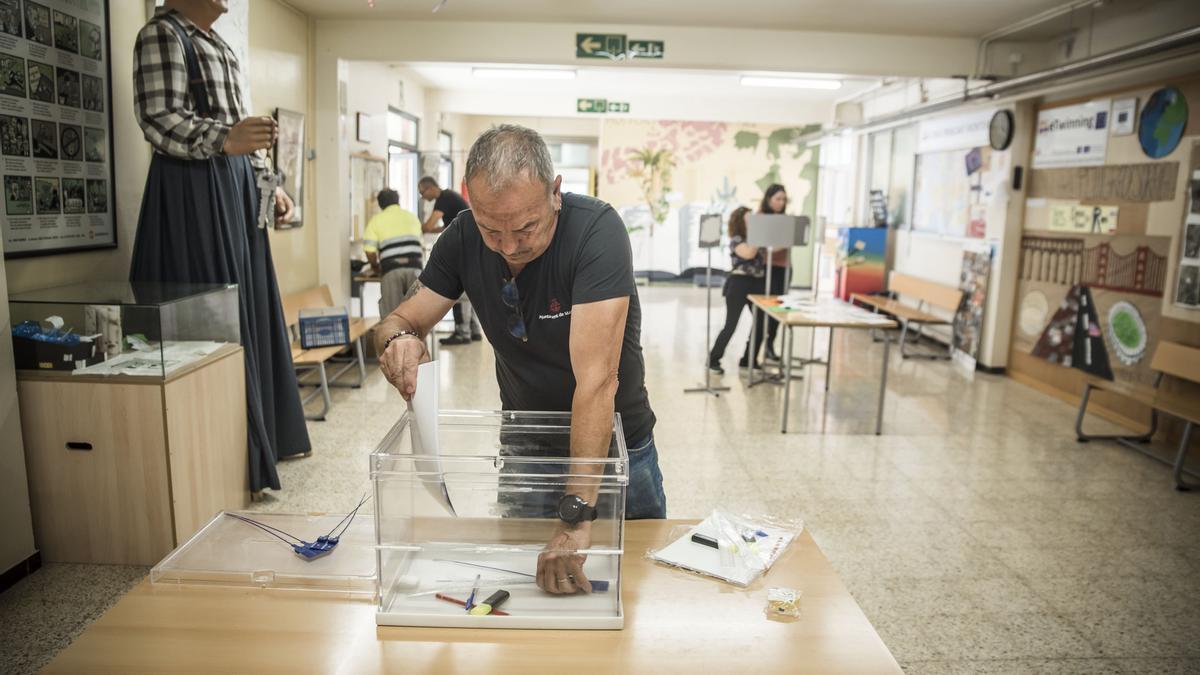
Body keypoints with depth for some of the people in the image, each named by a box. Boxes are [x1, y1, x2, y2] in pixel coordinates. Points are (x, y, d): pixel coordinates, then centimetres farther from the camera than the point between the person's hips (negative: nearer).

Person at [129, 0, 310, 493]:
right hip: (194, 188, -9)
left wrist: (269, 186, 17)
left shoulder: (217, 45, 22)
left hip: (235, 186, 9)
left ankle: (266, 436, 20)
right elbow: (157, 117, -17)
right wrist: (223, 139, -33)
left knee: (250, 310, 10)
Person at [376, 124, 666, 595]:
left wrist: (575, 513, -42)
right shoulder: (463, 237, -14)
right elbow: (406, 318, -7)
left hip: (616, 445, -2)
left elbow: (597, 378, -37)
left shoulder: (595, 229, -30)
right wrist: (397, 337, -34)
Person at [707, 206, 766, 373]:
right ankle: (713, 360, 5)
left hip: (757, 283, 7)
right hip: (739, 283, -7)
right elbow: (748, 254, -25)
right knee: (731, 325, -6)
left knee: (762, 322, 2)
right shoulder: (736, 240, -6)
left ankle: (748, 360, 16)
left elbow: (764, 260, 14)